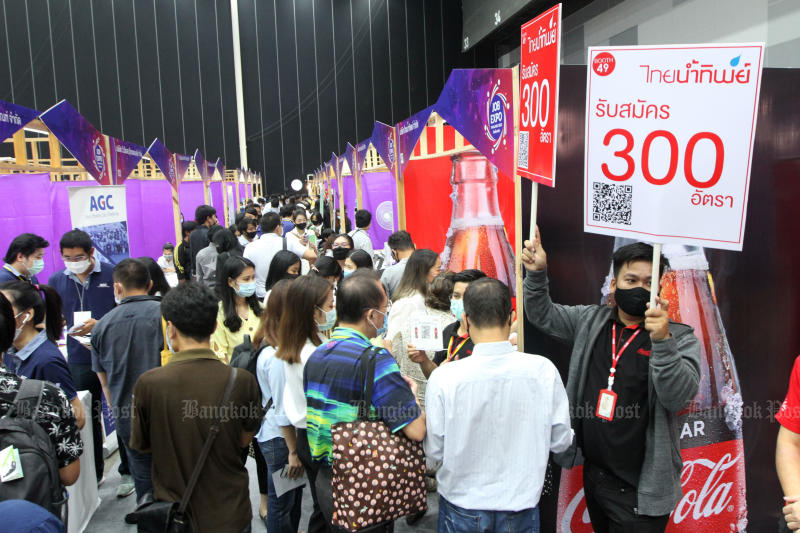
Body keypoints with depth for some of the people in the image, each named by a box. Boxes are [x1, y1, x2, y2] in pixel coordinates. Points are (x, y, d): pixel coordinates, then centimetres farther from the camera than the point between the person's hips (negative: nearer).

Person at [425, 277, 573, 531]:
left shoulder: (444, 378, -20)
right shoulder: (544, 370, -16)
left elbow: (435, 452, -11)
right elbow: (561, 441, -6)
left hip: (462, 509, 0)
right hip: (521, 506, 1)